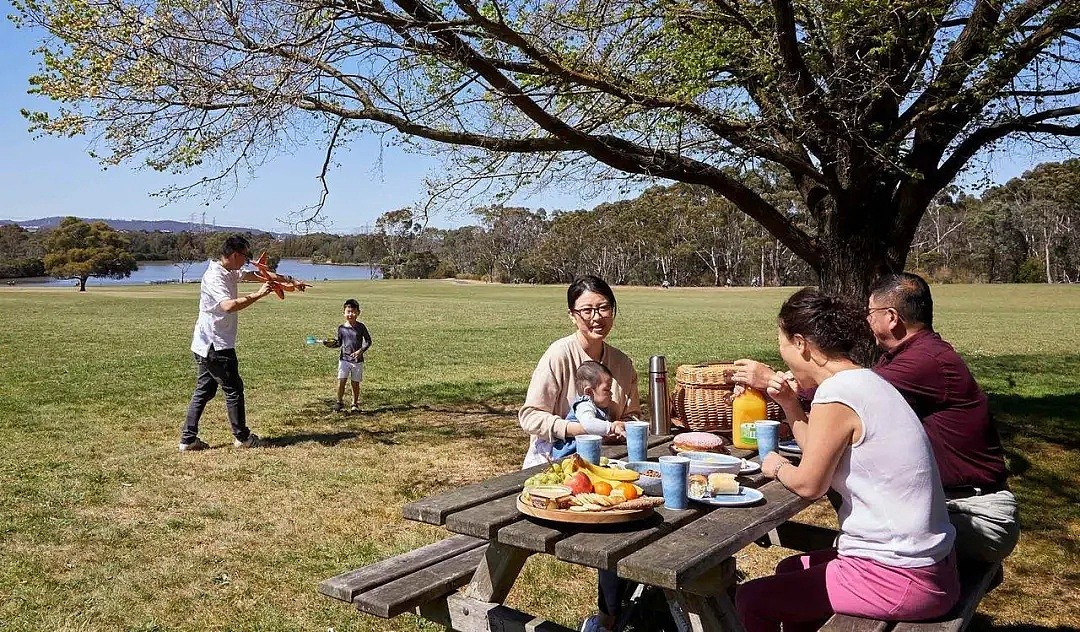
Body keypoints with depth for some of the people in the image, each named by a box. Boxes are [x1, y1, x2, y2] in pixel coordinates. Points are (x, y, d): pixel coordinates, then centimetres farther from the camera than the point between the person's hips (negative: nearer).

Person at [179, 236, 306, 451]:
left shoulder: (230, 272, 9)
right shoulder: (215, 277, -20)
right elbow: (229, 305, -37)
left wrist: (291, 280, 18)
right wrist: (258, 294, -30)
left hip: (206, 346, 10)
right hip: (215, 346, -10)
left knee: (204, 391, 13)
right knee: (233, 390, 3)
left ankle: (188, 439, 16)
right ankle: (242, 437, 15)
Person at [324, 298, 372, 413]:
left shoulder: (361, 327, -4)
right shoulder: (341, 327, 2)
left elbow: (368, 341, 0)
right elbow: (339, 342, 12)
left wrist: (361, 351, -14)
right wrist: (332, 344, -9)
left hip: (357, 360, -1)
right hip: (344, 358, 1)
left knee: (355, 383, 7)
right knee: (341, 380, -10)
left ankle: (355, 404, 23)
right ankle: (340, 402, 10)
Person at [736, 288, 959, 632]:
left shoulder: (836, 394, -21)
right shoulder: (866, 381, 8)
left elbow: (808, 484, -13)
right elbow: (821, 454, 17)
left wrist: (778, 467, 6)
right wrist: (790, 404, 9)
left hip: (899, 578, -10)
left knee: (751, 599, -2)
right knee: (790, 570, 27)